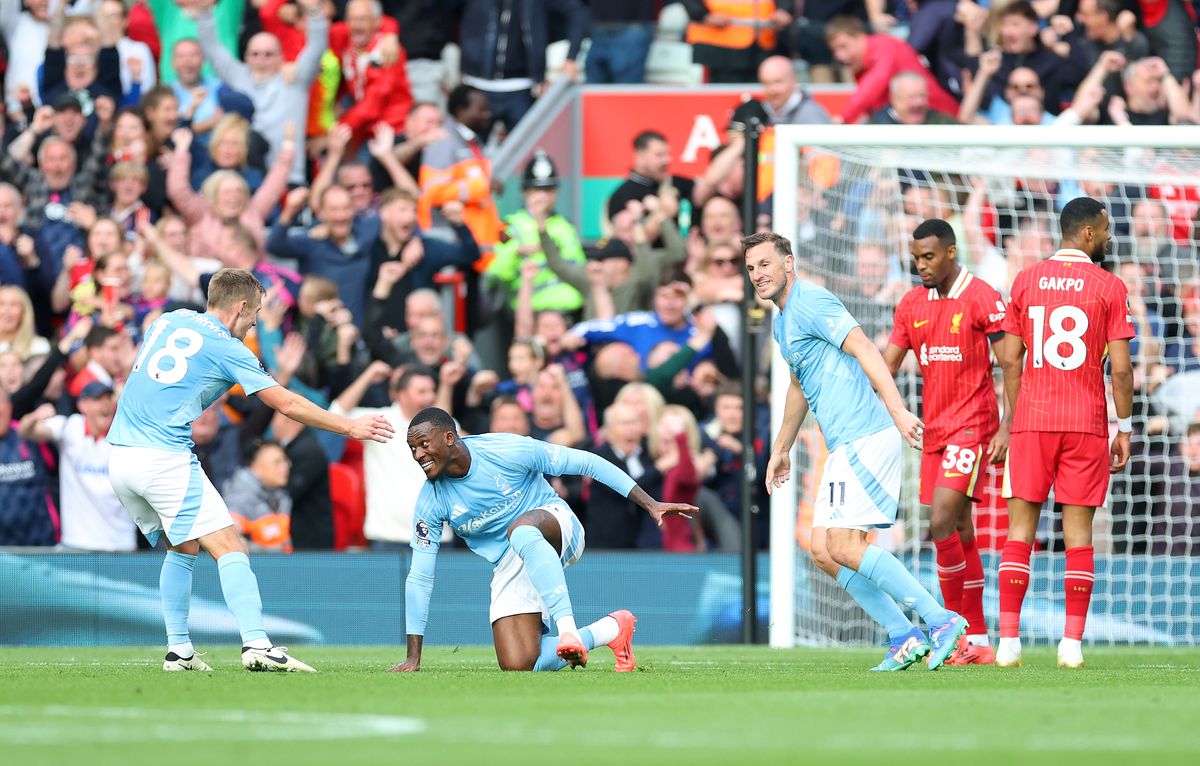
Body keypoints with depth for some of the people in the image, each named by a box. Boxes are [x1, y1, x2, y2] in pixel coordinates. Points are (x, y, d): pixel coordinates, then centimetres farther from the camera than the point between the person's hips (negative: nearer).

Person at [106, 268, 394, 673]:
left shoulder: (168, 320, 16)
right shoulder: (227, 350, -3)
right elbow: (288, 404, 1)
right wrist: (350, 427, 10)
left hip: (119, 456, 7)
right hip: (165, 458, -7)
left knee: (183, 548, 21)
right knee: (229, 548, -7)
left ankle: (178, 650, 16)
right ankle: (256, 644, -21)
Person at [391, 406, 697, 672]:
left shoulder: (507, 450, -18)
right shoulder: (431, 501, -9)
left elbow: (585, 463, -11)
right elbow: (419, 577, -3)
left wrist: (649, 503, -12)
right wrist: (413, 658, -6)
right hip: (509, 569, 4)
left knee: (520, 530, -41)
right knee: (517, 665, -17)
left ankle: (566, 626, -45)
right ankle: (611, 629, 1)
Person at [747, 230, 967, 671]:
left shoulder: (810, 303, -9)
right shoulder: (783, 322, 22)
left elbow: (864, 348, -22)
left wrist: (897, 409, -33)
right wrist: (781, 448, 42)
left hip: (864, 436, -10)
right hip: (844, 447, 10)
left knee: (844, 547, -17)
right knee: (823, 552, 6)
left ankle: (941, 621, -14)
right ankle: (905, 640, 6)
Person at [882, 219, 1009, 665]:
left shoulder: (982, 299, -9)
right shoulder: (911, 305, 10)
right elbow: (884, 367, 13)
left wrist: (1006, 428, -17)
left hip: (971, 427, -7)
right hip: (933, 428, 7)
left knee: (942, 524, -17)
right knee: (960, 534, 7)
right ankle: (978, 643, 10)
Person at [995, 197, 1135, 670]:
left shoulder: (1026, 282, 6)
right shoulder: (1109, 288, -2)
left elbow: (1010, 359, 6)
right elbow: (1120, 368, -5)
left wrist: (1014, 420, 13)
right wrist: (1125, 428, 4)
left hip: (1031, 419, 2)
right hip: (1086, 422, -2)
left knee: (1021, 528, 3)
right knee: (1078, 529, 2)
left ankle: (1009, 640, -5)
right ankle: (1072, 643, -3)